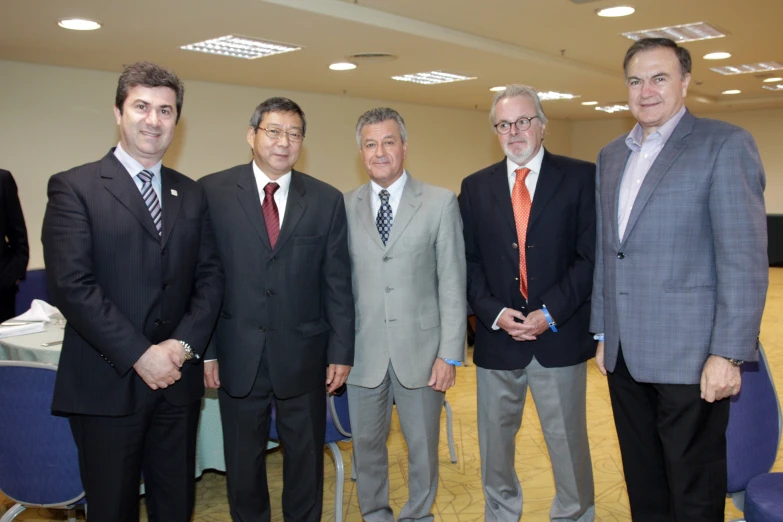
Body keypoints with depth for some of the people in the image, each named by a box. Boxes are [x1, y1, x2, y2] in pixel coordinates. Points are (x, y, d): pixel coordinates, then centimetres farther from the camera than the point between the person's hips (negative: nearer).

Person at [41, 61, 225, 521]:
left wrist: (184, 344, -9)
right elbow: (71, 285, -14)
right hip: (106, 383, -4)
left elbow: (211, 276, 6)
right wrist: (140, 355, -16)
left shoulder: (192, 194, 10)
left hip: (177, 380, 4)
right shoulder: (74, 187, -5)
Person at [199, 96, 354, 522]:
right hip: (238, 355, 0)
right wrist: (203, 348, -4)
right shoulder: (213, 192, -2)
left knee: (306, 456, 15)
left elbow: (337, 282, 2)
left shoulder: (327, 200, 1)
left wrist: (341, 351, 0)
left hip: (303, 355, 1)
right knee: (243, 459, 16)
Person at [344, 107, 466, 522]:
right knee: (366, 445, 14)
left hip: (420, 349, -1)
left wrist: (450, 354, -7)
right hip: (363, 351, 2)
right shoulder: (345, 207, 3)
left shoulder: (440, 203, -1)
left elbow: (452, 283, -4)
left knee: (422, 447, 13)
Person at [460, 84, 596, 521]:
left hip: (560, 336, -2)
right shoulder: (476, 187, 7)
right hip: (497, 335, 3)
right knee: (495, 441, 14)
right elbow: (469, 262, 5)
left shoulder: (581, 177, -1)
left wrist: (550, 313, -13)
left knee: (569, 442, 9)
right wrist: (494, 312, -9)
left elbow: (592, 256, -6)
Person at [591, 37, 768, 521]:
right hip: (625, 355, 6)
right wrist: (602, 332, 13)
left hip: (690, 356, -5)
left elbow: (745, 257, -13)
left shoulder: (725, 144, -7)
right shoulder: (611, 155, 13)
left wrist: (728, 354, -17)